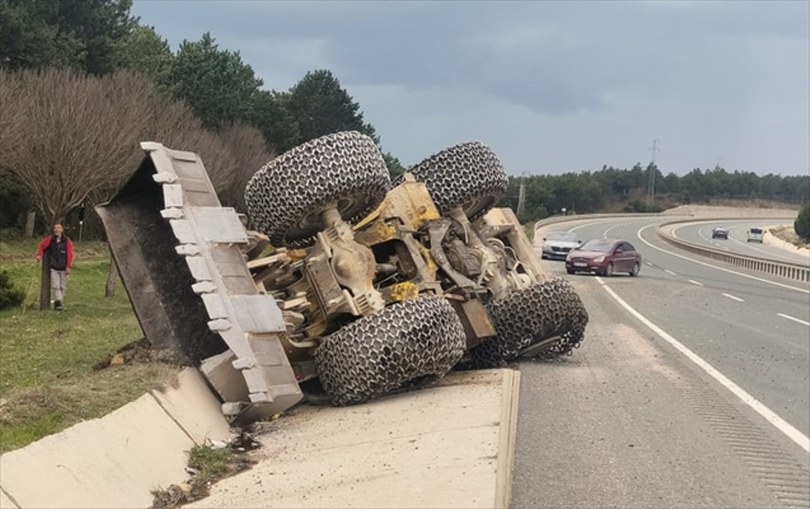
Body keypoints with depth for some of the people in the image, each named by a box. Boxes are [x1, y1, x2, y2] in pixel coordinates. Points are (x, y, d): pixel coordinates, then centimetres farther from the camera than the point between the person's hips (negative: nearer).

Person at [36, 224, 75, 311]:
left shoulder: (67, 241, -5)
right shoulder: (50, 239, 2)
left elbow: (70, 254, -9)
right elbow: (42, 246, 17)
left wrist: (68, 267, -15)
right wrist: (39, 255, 2)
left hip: (63, 268, -1)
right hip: (54, 268, 1)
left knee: (62, 287, 7)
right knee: (55, 286, -9)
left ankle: (61, 303, 17)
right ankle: (58, 303, -12)